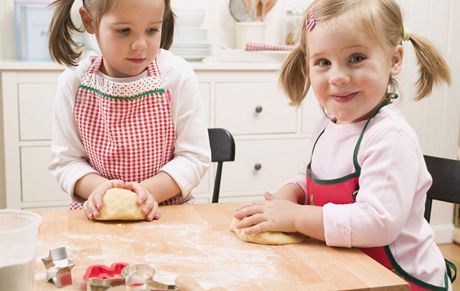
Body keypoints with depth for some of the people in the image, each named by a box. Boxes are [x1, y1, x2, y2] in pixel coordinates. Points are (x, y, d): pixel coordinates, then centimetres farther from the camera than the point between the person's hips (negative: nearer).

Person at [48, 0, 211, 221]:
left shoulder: (178, 76, -7)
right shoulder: (73, 82, -3)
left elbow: (193, 156, -5)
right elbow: (65, 160, 1)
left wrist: (149, 191, -19)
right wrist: (98, 187, -18)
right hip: (98, 212, 0)